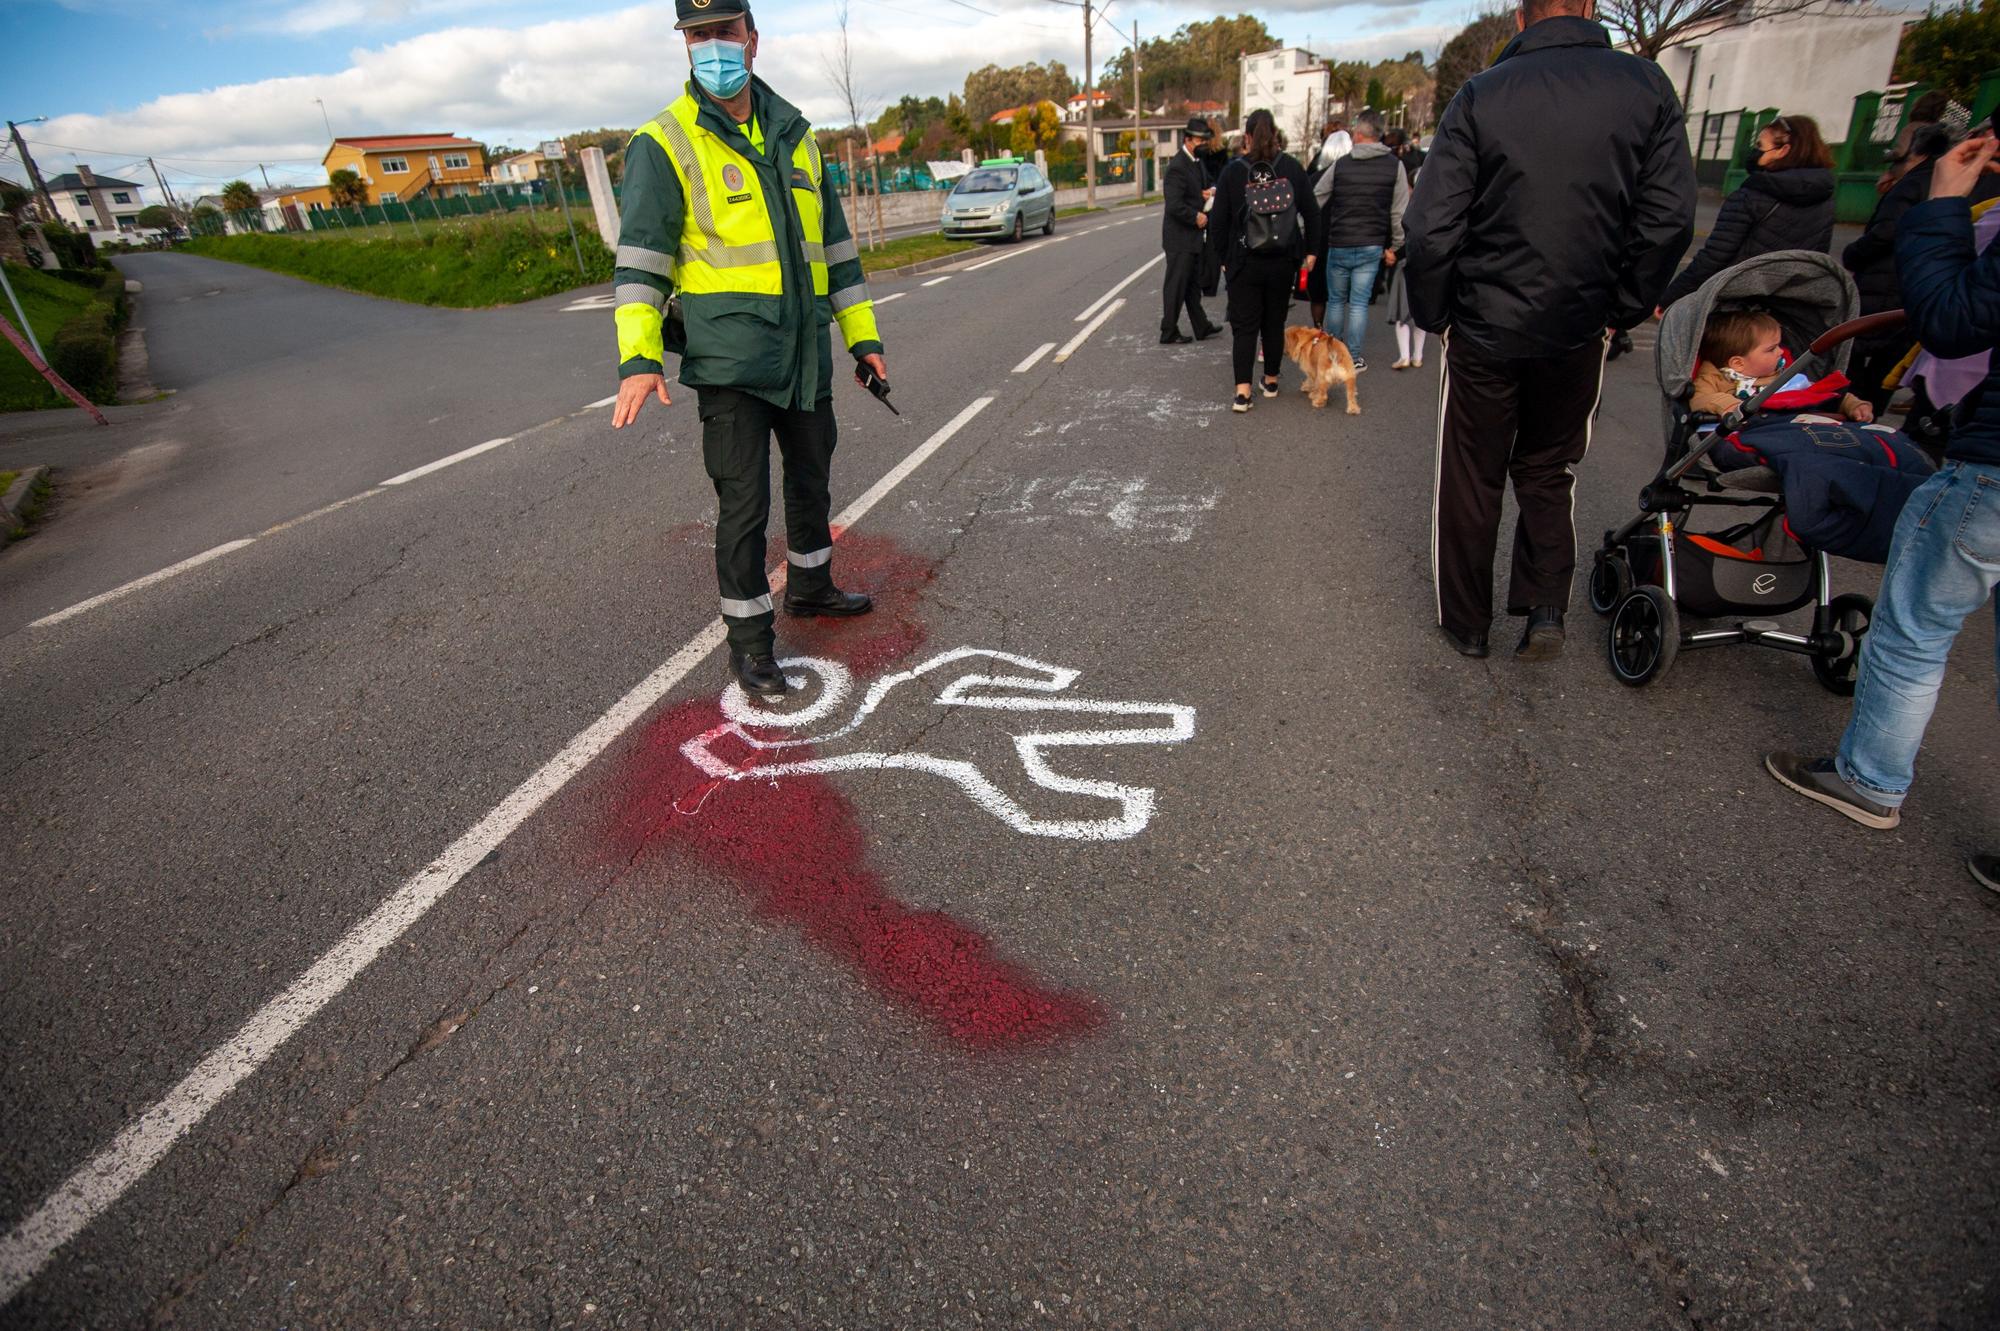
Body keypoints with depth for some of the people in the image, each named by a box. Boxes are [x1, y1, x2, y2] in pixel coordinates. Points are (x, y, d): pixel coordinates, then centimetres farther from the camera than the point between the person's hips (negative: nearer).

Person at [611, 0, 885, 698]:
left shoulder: (796, 135, 12)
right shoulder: (665, 143, -5)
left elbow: (834, 242, 16)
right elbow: (640, 257, -8)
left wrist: (862, 335, 13)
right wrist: (639, 358, -20)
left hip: (805, 352, 6)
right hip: (731, 359, -6)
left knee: (811, 475, 18)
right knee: (744, 503, -5)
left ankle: (809, 585, 40)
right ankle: (748, 638, 9)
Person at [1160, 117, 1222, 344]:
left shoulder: (1196, 162, 12)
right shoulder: (1178, 166, -18)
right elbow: (1174, 205, -25)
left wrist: (1207, 193, 4)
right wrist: (1196, 217, -16)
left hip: (1193, 236, 10)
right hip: (1180, 236, -10)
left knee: (1193, 285, 16)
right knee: (1176, 285, -2)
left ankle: (1201, 327, 25)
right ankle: (1169, 333, 6)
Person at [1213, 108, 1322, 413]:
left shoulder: (1234, 171, -6)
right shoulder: (1291, 167, -1)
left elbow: (1220, 220, -5)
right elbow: (1310, 212, 1)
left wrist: (1225, 256, 7)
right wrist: (1311, 250, 11)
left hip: (1244, 262, -2)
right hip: (1283, 261, 2)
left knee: (1244, 325, 1)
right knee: (1274, 322, 15)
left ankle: (1242, 391, -10)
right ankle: (1271, 381, 26)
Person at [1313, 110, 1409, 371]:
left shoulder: (1340, 164, -1)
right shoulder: (1394, 165, -2)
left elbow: (1315, 201, 5)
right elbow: (1400, 212, -1)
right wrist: (1394, 246, 9)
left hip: (1338, 245, 0)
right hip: (1372, 246, 0)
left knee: (1336, 301, 13)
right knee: (1359, 303, 4)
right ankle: (1353, 359, 4)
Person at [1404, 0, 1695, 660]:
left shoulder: (1480, 94, -7)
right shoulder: (1646, 86, -1)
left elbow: (1432, 227, -12)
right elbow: (1669, 218, -4)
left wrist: (1431, 314, 2)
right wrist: (1623, 309, 8)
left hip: (1484, 329, -2)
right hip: (1578, 332, 2)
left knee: (1470, 481, 11)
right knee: (1548, 471, 20)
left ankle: (1466, 623, 19)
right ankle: (1545, 606, 8)